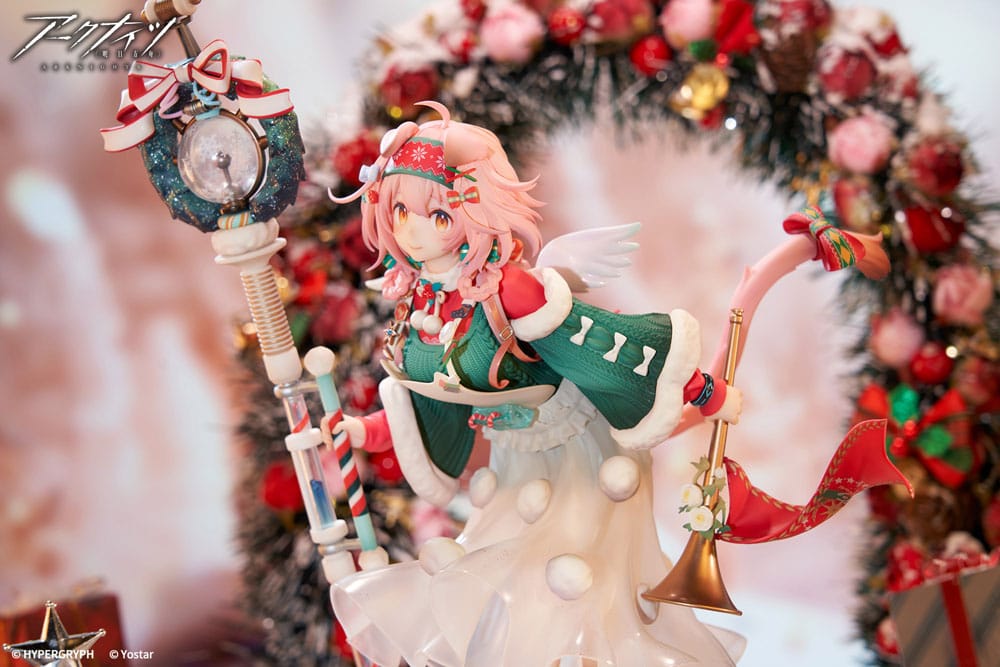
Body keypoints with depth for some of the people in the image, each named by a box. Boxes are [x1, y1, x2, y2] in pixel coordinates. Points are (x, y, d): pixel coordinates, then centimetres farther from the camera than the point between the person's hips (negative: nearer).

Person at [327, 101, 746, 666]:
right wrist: (363, 432, -3)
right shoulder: (416, 299, -9)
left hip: (577, 453, -7)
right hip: (516, 463, 7)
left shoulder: (506, 289, -33)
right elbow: (432, 407, 6)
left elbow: (604, 343, -29)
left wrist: (709, 396, -23)